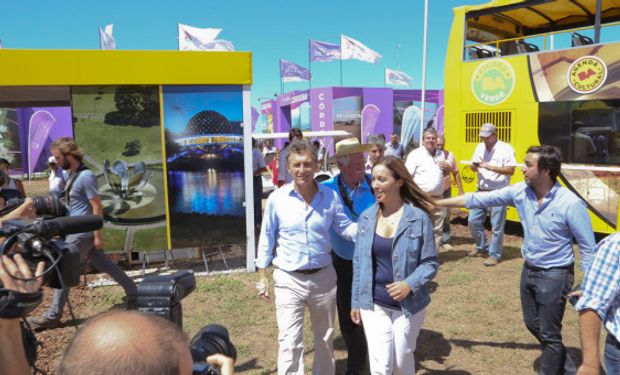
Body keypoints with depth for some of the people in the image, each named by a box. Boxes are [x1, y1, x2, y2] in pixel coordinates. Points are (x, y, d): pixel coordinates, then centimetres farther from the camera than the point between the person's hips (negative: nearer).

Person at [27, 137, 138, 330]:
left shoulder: (86, 176, -19)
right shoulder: (72, 174, 10)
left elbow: (97, 208, -19)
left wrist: (98, 235, -18)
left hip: (83, 232, -9)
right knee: (104, 264, 13)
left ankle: (52, 317, 9)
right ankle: (133, 293, 21)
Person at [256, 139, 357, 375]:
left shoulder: (330, 196, -6)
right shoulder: (277, 199, -10)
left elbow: (345, 228, -1)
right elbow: (267, 238, -3)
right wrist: (262, 276, -2)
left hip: (323, 276, 3)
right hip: (289, 279, -2)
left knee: (324, 338, 22)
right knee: (289, 342, -2)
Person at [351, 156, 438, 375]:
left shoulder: (419, 217, -11)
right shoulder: (366, 218, -1)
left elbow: (430, 262, -7)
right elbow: (359, 262, 5)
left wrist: (410, 284, -24)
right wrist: (355, 301, 7)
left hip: (408, 305, -1)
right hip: (374, 304, 2)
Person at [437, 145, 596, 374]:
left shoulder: (570, 204, -23)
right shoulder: (520, 191, -8)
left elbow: (588, 247, -14)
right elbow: (479, 200, -4)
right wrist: (437, 203, -5)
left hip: (555, 275, -7)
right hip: (528, 270, 7)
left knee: (549, 334, 8)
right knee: (533, 324, 23)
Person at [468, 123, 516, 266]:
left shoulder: (506, 149, -10)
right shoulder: (480, 147, 10)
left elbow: (511, 170, -16)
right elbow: (473, 167, 15)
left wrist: (490, 167, -23)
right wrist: (474, 166, -10)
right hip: (481, 192, 6)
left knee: (496, 227, 1)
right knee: (473, 221, 10)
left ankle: (494, 255, 13)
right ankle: (482, 246, 31)